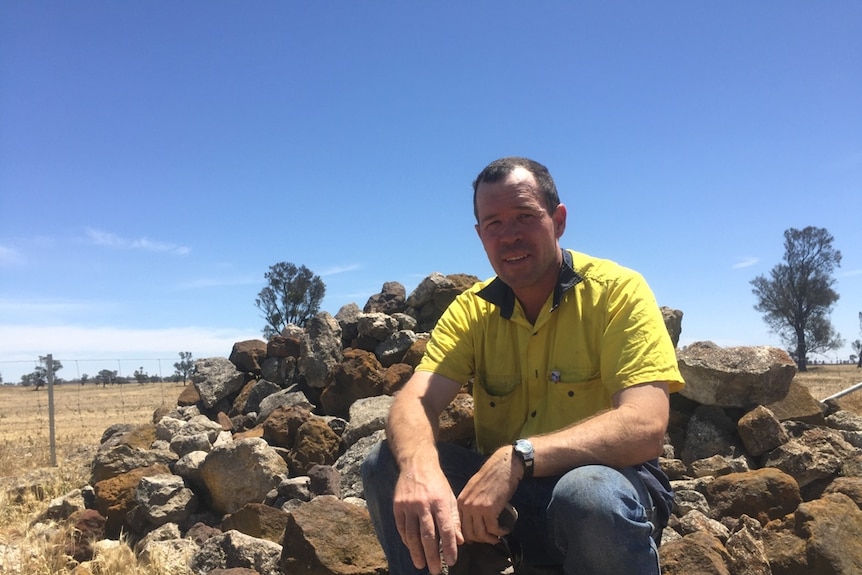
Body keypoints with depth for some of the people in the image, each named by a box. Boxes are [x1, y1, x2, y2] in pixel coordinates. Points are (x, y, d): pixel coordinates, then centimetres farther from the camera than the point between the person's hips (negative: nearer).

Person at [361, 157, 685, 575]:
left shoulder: (617, 291, -12)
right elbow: (416, 401, -13)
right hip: (501, 495, 3)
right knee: (386, 465, -16)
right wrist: (419, 467, -37)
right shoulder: (471, 309, 0)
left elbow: (646, 428, -23)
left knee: (590, 492, -36)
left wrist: (517, 458, -34)